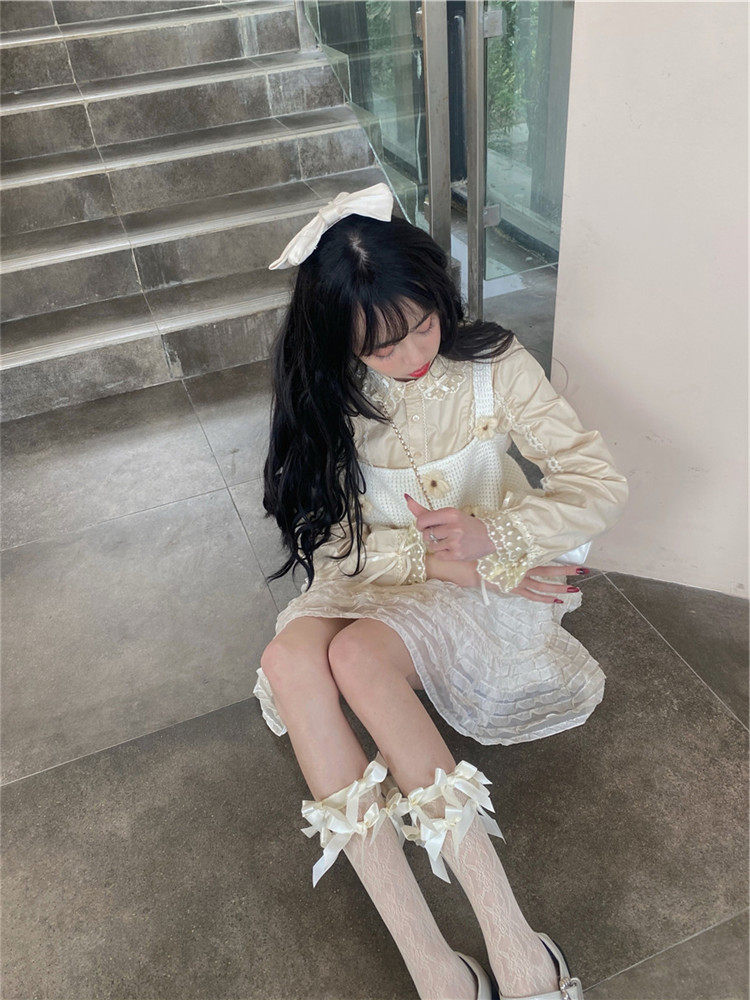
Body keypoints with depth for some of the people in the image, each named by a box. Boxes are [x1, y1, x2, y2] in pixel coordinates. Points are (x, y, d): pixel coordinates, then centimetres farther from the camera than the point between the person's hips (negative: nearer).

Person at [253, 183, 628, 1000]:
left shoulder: (493, 365, -8)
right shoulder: (329, 394, -2)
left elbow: (601, 486, -10)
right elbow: (327, 539, -5)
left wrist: (492, 539, -25)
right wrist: (433, 558, -19)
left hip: (485, 584, -3)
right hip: (376, 581, 3)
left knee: (358, 656, -33)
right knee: (289, 658, -30)